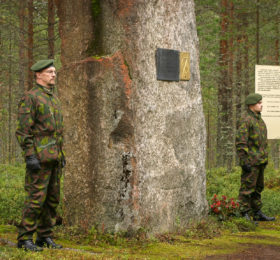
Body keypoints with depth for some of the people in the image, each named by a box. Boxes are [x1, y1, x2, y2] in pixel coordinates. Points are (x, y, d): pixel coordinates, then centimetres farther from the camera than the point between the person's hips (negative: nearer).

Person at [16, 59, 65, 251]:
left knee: (52, 198, 8)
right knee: (36, 198, -9)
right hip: (39, 157, -8)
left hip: (54, 157, 8)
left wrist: (61, 155, 19)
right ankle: (25, 239, -3)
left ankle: (45, 237, 15)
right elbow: (23, 130, -14)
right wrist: (29, 156, -21)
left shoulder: (54, 99, 19)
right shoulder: (30, 97, -8)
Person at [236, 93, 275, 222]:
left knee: (258, 188, 14)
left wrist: (264, 159, 22)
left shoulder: (258, 119, 17)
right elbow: (240, 143, -18)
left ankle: (257, 214, 21)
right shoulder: (245, 120, -13)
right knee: (247, 187, -6)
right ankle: (245, 215, -3)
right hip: (250, 162, -9)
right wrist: (244, 162, -21)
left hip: (260, 161, 9)